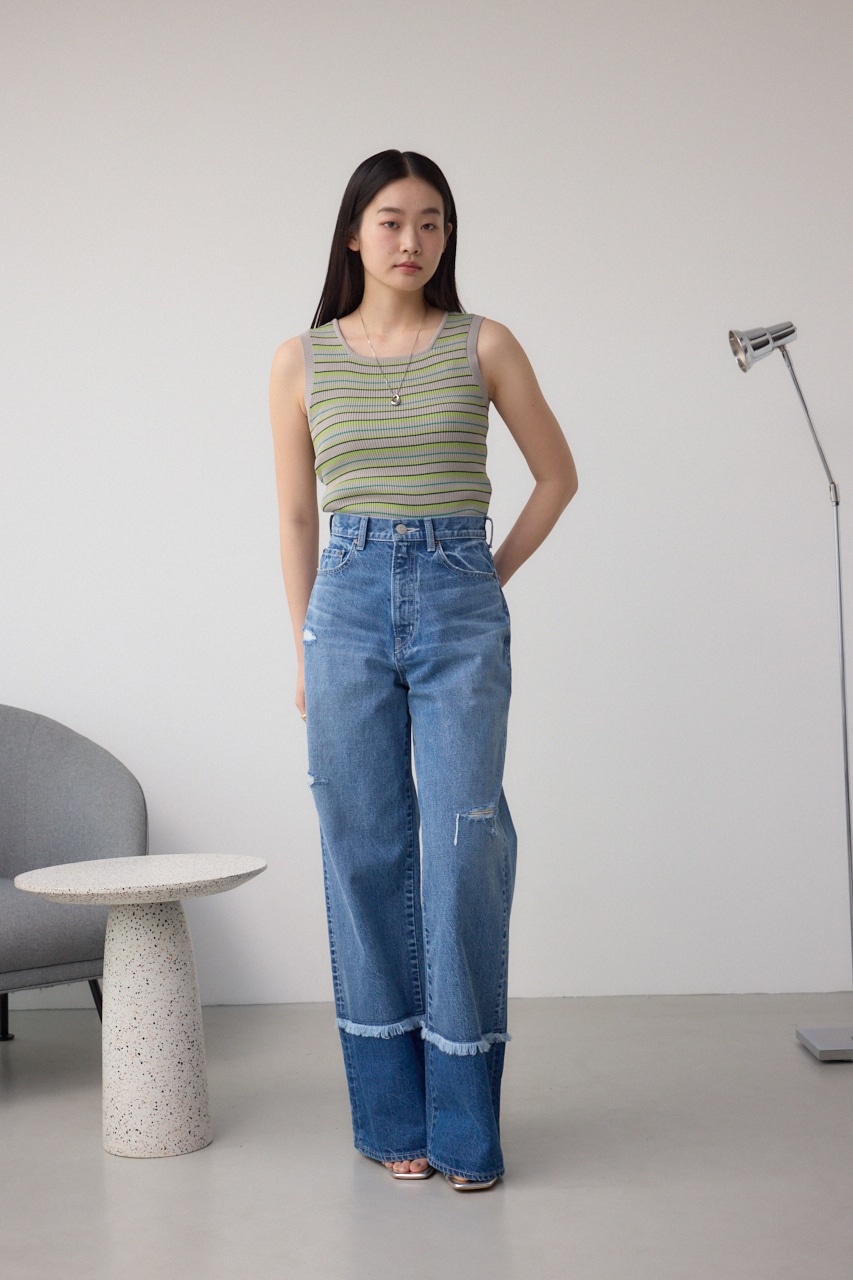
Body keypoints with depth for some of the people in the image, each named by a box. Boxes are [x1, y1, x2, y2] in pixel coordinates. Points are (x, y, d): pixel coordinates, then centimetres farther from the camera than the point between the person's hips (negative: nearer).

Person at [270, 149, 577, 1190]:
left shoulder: (483, 346, 5)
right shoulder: (302, 362, 7)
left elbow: (556, 473, 14)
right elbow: (295, 517, 12)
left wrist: (493, 576, 8)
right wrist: (306, 649, 10)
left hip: (460, 609, -1)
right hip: (350, 605, 1)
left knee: (463, 853, -5)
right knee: (366, 855, 3)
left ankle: (465, 1127, 7)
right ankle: (393, 1116, 15)